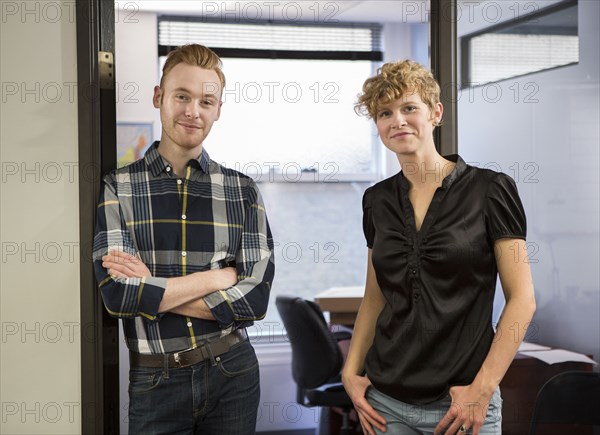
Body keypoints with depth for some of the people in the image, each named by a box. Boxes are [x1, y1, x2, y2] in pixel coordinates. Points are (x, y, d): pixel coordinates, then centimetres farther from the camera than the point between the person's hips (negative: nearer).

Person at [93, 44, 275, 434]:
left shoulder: (243, 190, 1)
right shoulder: (118, 188, -4)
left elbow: (255, 299, -8)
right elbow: (117, 294, -16)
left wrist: (153, 287, -13)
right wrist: (220, 277, -13)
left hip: (232, 374, 2)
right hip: (155, 382, -1)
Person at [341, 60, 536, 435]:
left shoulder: (489, 190, -7)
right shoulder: (378, 200, 6)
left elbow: (522, 299, -8)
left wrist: (482, 389, -14)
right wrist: (351, 370, 3)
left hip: (462, 403, -4)